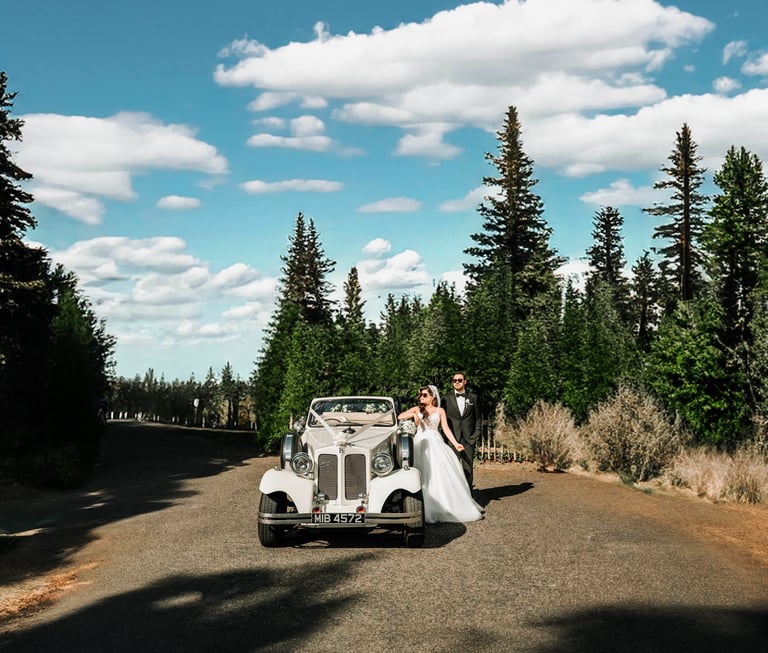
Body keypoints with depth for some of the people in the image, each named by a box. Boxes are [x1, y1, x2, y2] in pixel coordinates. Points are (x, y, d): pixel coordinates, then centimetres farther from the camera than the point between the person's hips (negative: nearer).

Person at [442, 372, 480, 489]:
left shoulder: (473, 397, 10)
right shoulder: (447, 398, 6)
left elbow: (477, 417, 13)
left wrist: (477, 433, 3)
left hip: (469, 438, 1)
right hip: (452, 438, -1)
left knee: (468, 467, 1)